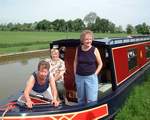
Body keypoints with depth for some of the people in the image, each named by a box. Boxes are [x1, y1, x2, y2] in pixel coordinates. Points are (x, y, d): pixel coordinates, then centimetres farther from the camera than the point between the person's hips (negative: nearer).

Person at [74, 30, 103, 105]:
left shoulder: (94, 50, -9)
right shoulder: (78, 49, -1)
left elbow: (100, 64, 1)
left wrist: (95, 74, -5)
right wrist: (75, 73, 8)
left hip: (91, 77, -3)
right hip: (79, 77, 3)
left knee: (91, 100, -6)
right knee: (80, 99, 18)